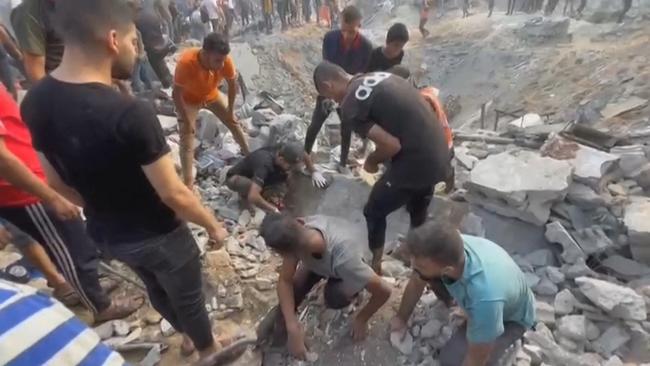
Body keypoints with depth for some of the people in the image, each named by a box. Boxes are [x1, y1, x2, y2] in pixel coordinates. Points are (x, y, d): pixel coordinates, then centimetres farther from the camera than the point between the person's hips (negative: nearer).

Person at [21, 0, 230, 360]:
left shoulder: (35, 101, -9)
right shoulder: (131, 114, -33)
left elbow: (59, 183, 2)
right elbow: (174, 195, -27)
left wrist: (105, 210, 17)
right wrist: (213, 225, -9)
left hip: (106, 234, 7)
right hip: (158, 236, -7)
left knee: (157, 289, 31)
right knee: (187, 296, 21)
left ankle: (187, 335, 58)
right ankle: (208, 349, 50)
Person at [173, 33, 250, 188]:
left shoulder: (226, 60, -31)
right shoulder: (186, 62, -41)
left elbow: (232, 84, -13)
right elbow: (176, 93, -29)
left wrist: (230, 110, -6)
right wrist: (186, 120, -24)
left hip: (212, 95, 4)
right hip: (188, 99, -3)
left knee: (233, 122, 9)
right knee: (187, 139, -10)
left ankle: (249, 155, 30)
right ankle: (188, 184, -10)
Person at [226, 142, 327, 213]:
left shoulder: (284, 151, -22)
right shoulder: (265, 164, -43)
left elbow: (303, 155, 1)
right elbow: (253, 196, -53)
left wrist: (314, 172, -11)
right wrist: (275, 211, -47)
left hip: (255, 172, 6)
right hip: (235, 178, -6)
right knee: (251, 185, -39)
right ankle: (245, 193, -7)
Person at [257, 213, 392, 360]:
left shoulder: (344, 259, -47)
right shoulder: (298, 234, -37)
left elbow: (384, 291, -35)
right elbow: (285, 280, -25)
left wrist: (361, 319, -18)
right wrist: (293, 328, -33)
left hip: (343, 267, -2)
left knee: (334, 299, -27)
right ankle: (280, 316, 11)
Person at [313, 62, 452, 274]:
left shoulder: (350, 107, -14)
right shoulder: (380, 76, 12)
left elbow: (392, 145, -19)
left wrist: (372, 161, 2)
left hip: (415, 162, -8)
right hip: (438, 155, 8)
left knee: (374, 213, 15)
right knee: (418, 212, 30)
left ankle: (375, 265, 34)